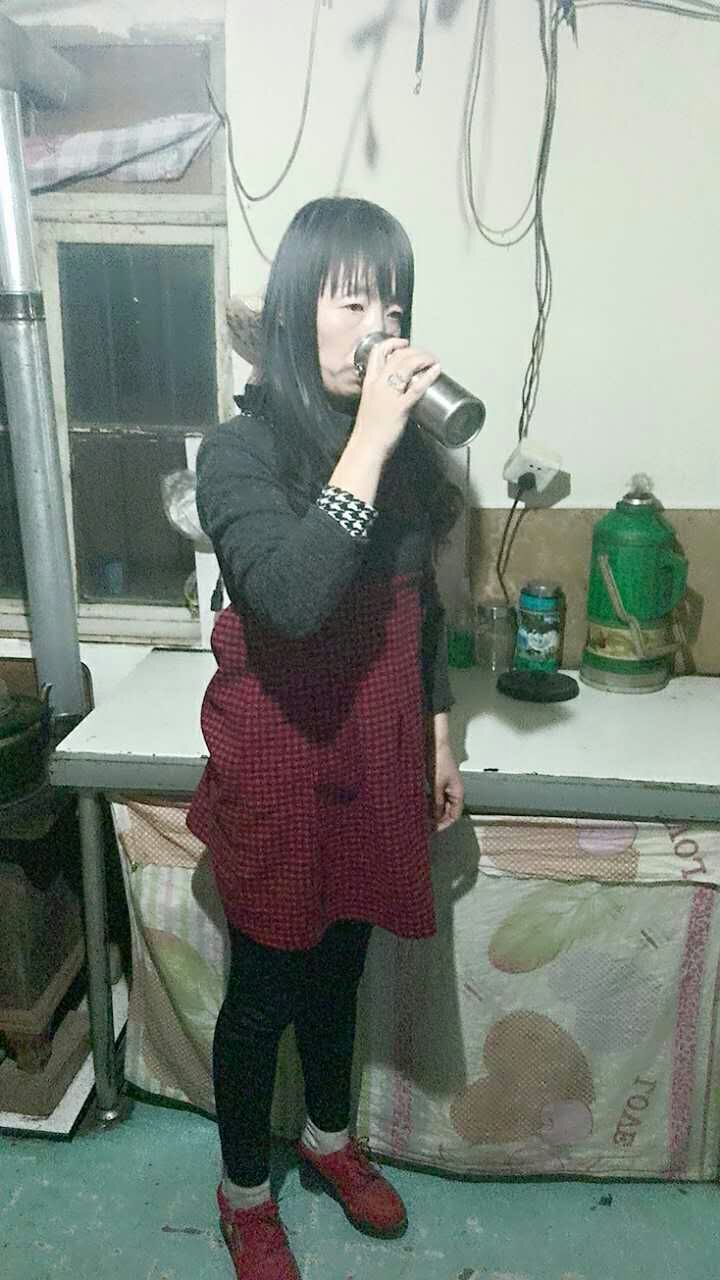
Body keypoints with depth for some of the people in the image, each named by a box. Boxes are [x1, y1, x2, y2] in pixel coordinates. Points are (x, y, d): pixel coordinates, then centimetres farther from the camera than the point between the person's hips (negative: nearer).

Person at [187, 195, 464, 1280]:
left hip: (379, 756, 5)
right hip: (279, 761, -5)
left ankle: (329, 1138, 52)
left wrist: (437, 736, 12)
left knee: (341, 964, 24)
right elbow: (292, 599, -34)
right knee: (265, 990, 14)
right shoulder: (241, 450, -16)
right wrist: (367, 442, -31)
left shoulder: (402, 440, 1)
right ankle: (246, 1190, 42)